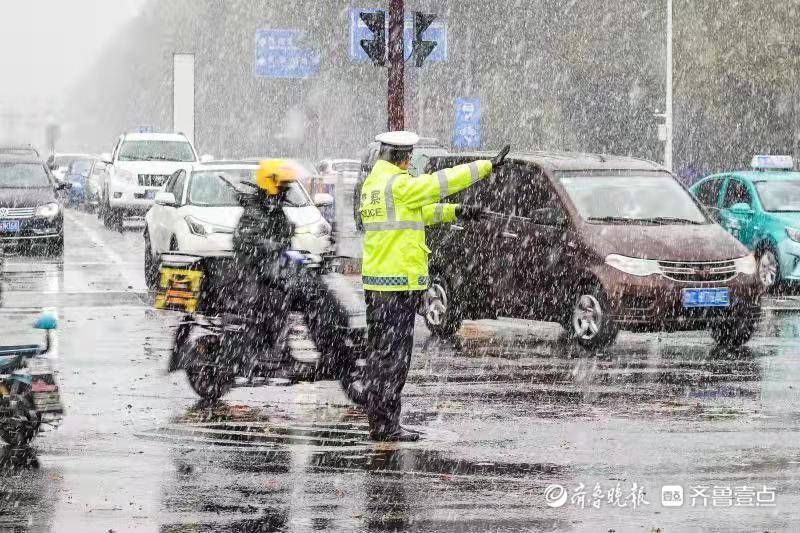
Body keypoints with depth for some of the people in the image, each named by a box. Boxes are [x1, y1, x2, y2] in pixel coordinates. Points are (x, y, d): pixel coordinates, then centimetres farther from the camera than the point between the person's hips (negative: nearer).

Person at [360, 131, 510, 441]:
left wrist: (456, 212, 23)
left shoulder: (372, 183, 15)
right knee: (393, 354, -6)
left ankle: (379, 423, 19)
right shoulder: (397, 184, -15)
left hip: (376, 281, 10)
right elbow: (441, 183, -14)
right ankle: (385, 425, -5)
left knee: (379, 353, 14)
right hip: (399, 280, -10)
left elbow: (416, 211, 24)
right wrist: (487, 166, -6)